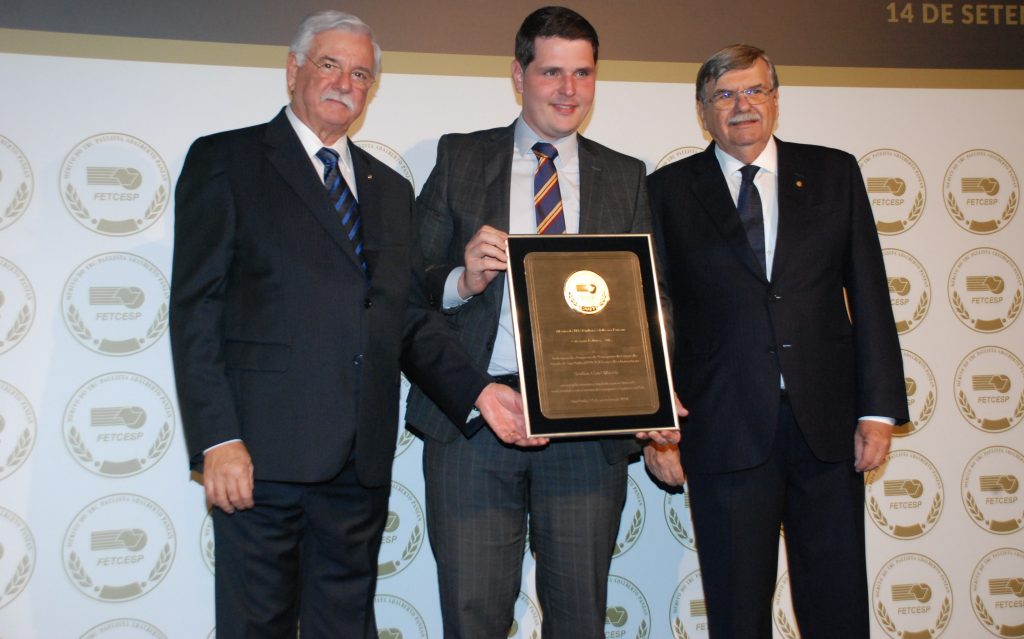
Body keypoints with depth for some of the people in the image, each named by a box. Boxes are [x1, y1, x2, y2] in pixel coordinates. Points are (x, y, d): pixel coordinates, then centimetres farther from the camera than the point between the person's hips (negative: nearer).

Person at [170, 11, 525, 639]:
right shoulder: (225, 161, 4)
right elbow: (196, 308, -4)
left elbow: (413, 319, 14)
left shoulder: (391, 189, 20)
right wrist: (217, 439, -13)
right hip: (264, 450, -4)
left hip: (362, 460, 5)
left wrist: (479, 390, -2)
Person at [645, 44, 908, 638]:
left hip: (828, 427, 2)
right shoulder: (669, 190, 5)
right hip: (725, 429, -1)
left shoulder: (835, 172, 9)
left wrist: (879, 409, 0)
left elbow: (869, 295, 6)